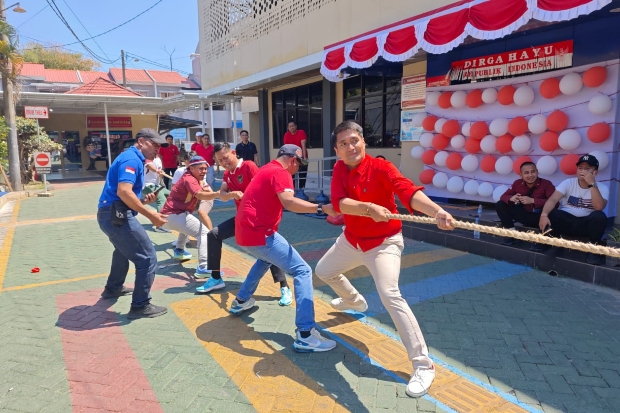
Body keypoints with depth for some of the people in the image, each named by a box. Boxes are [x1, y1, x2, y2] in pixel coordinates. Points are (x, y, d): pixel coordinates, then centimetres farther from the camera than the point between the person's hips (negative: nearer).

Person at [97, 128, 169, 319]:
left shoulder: (133, 159, 20)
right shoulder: (131, 159, -12)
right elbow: (124, 192, -28)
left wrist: (143, 201, 4)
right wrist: (150, 214, -26)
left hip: (110, 214, 11)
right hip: (117, 215, -11)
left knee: (125, 248, 36)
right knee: (148, 258, -7)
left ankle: (113, 288, 53)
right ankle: (140, 306, 2)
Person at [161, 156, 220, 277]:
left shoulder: (194, 178, 16)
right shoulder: (189, 179, -17)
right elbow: (200, 195, -36)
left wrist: (205, 189, -9)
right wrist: (218, 194, -54)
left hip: (169, 215, 11)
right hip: (174, 215, -11)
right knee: (204, 233, -21)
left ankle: (179, 251, 50)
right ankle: (203, 267, -32)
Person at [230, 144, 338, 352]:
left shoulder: (266, 169, 19)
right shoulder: (280, 173, -10)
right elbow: (288, 202, -29)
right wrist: (321, 208, -36)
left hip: (244, 232, 10)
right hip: (259, 234, -10)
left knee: (266, 258, 39)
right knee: (302, 271, -11)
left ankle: (241, 301, 45)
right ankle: (305, 335, -18)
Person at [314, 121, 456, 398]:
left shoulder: (381, 167, -22)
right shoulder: (340, 169, -8)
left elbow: (408, 191, -40)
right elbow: (339, 203, -25)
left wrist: (437, 211, -59)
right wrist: (369, 208, -45)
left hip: (384, 242, -7)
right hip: (352, 240, 7)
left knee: (390, 296, -25)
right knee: (323, 271, 26)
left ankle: (423, 365, -14)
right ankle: (355, 301, 57)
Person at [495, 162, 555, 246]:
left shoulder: (546, 184, -16)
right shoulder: (517, 183, -3)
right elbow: (503, 196, -1)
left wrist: (532, 200, -35)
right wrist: (511, 198, -26)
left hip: (540, 217, -4)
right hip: (525, 215, 4)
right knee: (500, 205, -11)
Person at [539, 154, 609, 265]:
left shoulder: (602, 188, -2)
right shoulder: (568, 183, -2)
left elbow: (599, 207, -21)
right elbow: (553, 199, -17)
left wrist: (592, 184, -23)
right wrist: (544, 214, -37)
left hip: (586, 224, 0)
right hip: (566, 220, 0)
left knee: (599, 216, -32)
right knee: (549, 214, -29)